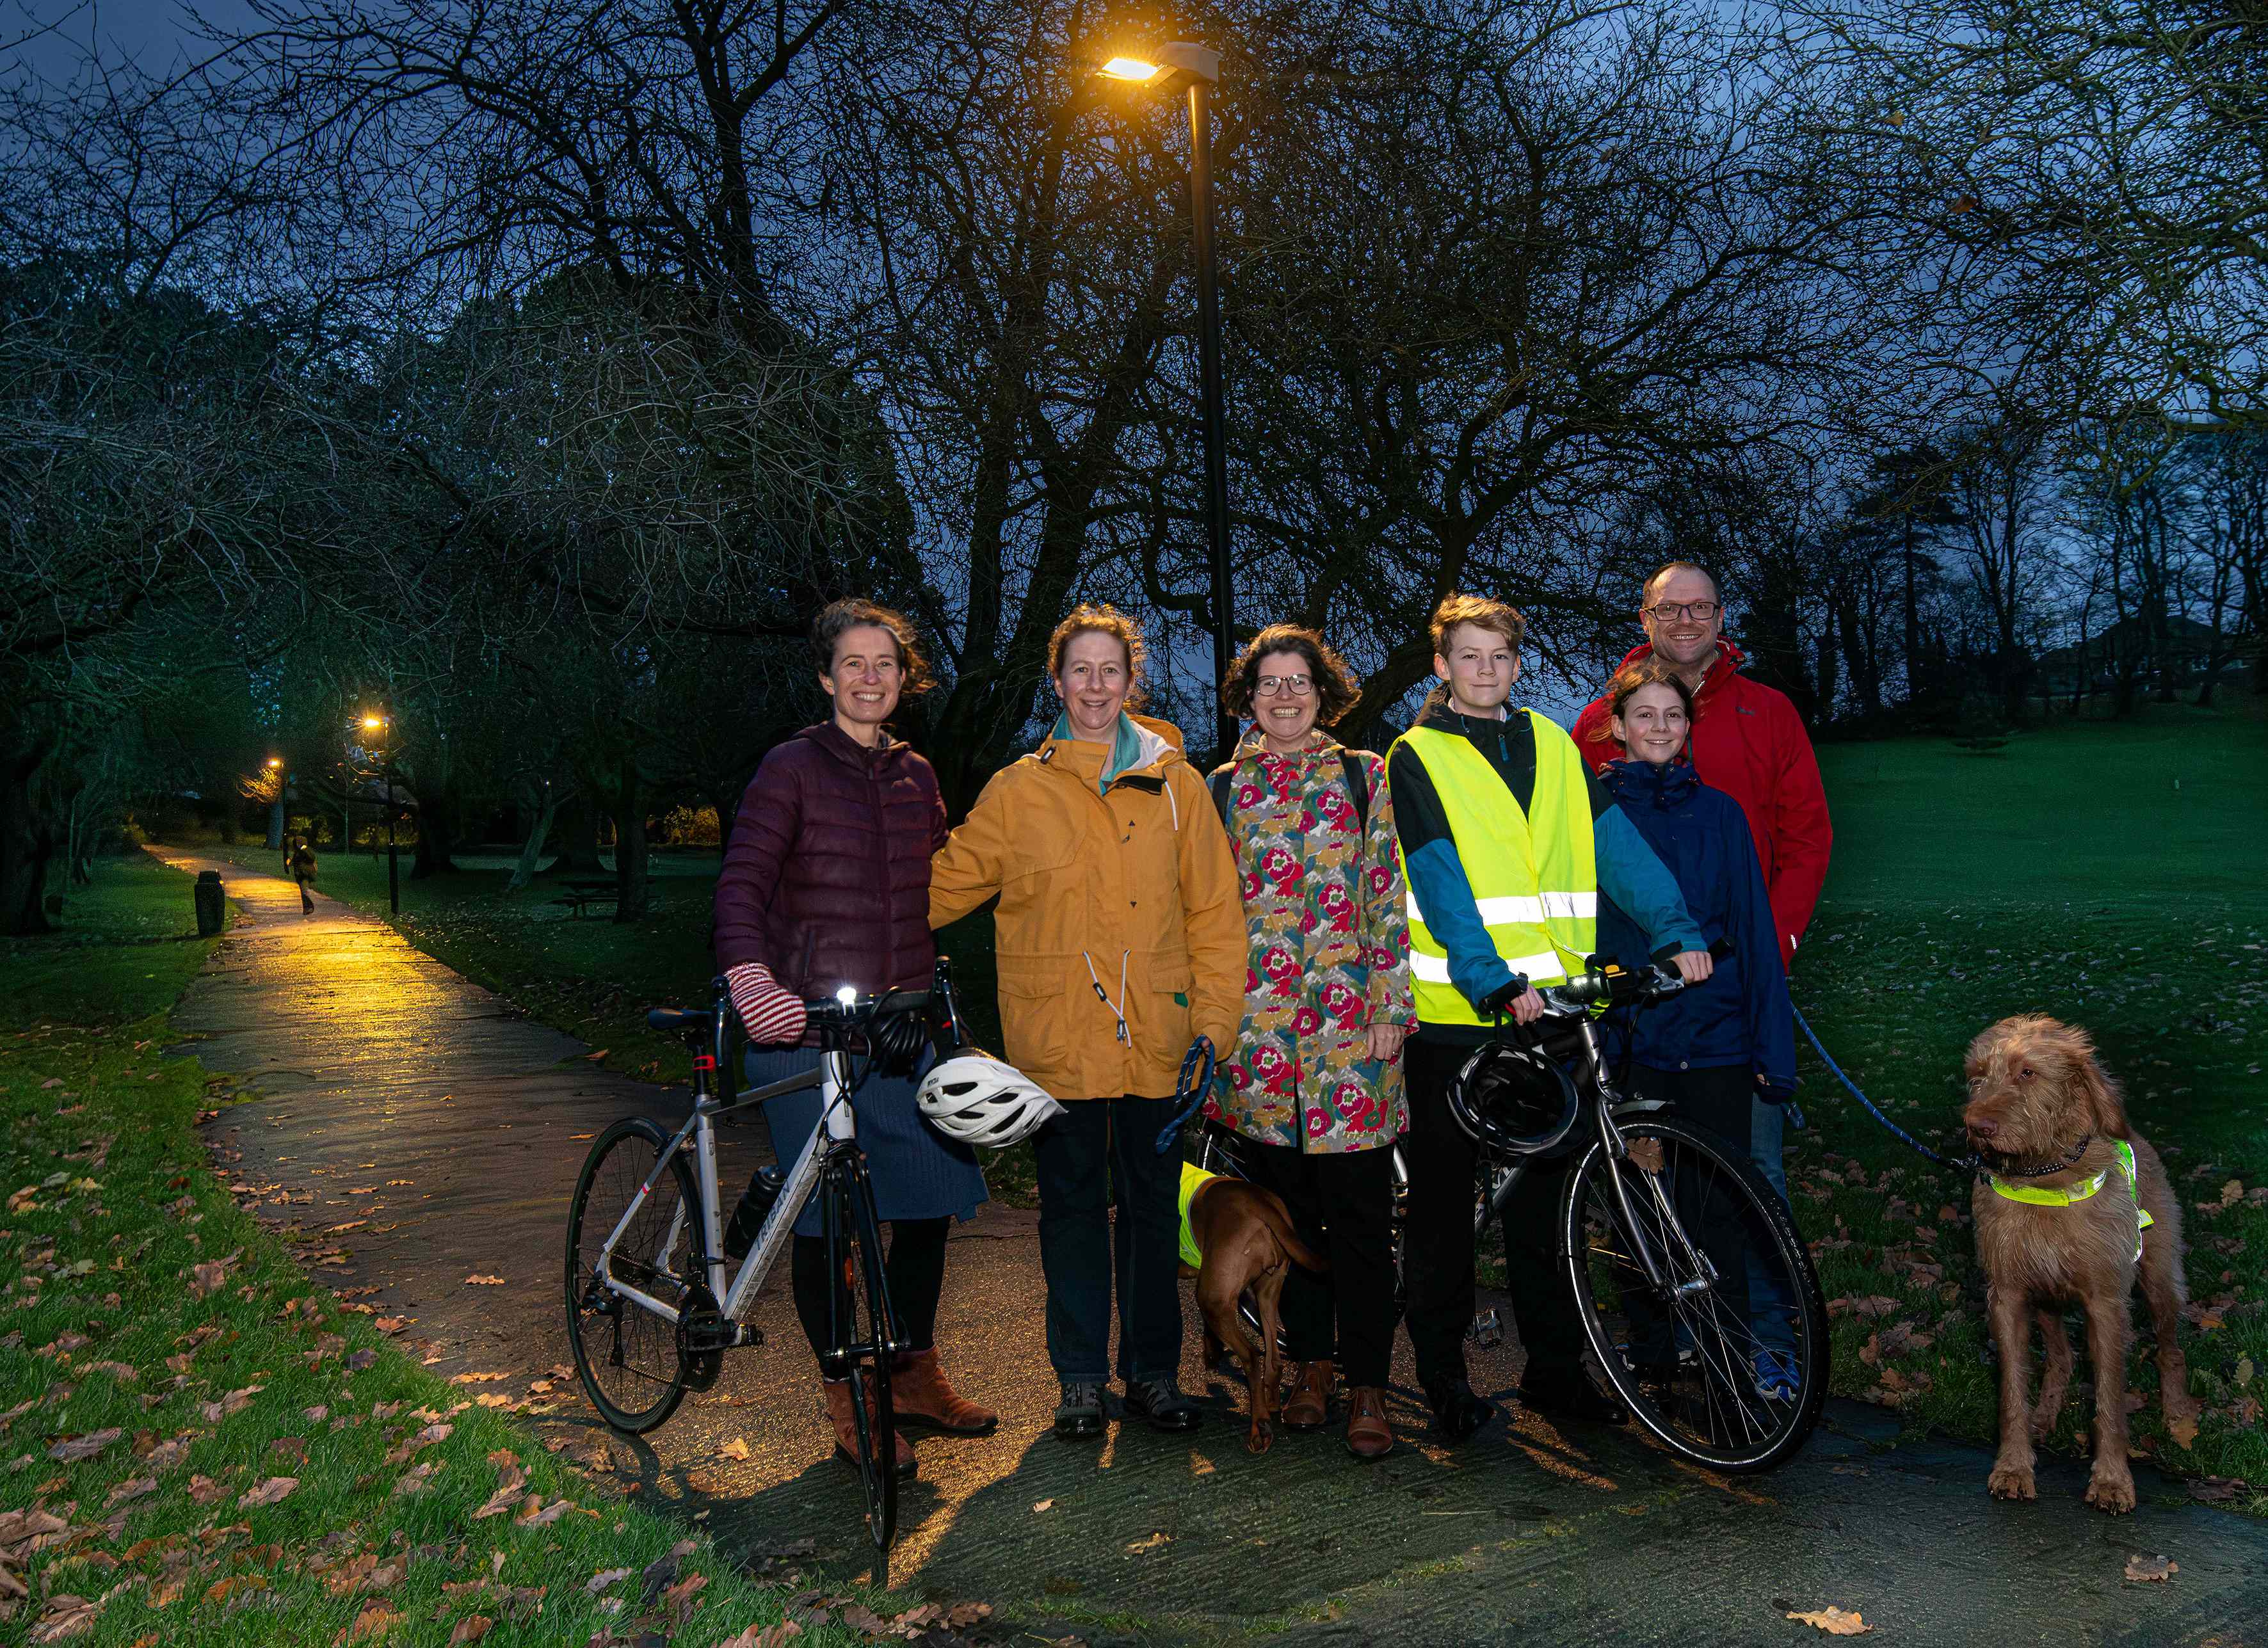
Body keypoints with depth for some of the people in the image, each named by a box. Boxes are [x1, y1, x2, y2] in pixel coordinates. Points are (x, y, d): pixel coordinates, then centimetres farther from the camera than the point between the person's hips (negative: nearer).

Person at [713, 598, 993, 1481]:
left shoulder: (916, 776, 13)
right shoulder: (792, 767, -5)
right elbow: (741, 883, -14)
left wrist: (932, 990, 13)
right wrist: (748, 974, -31)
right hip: (805, 1020, -5)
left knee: (931, 1195, 7)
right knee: (823, 1215, 1)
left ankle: (914, 1374, 27)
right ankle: (847, 1401, 18)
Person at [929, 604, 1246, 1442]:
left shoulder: (1175, 784, 6)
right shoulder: (1017, 790, 4)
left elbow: (1214, 911, 5)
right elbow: (945, 884, 11)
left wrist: (1214, 1021, 0)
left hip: (1155, 1035, 1)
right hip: (1058, 1034, 0)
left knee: (1153, 1204, 9)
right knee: (1072, 1204, 8)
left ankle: (1153, 1372, 24)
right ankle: (1081, 1378, 22)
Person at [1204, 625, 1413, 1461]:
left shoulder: (1363, 775, 6)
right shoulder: (1226, 785, 11)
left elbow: (1389, 895, 3)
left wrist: (1392, 1006, -3)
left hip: (1348, 1011, -2)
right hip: (1258, 1017, 2)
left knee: (1358, 1206, -2)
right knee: (1287, 1203, 9)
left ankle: (1367, 1384, 8)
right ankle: (1311, 1361, 24)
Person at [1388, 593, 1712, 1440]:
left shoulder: (1553, 747, 13)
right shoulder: (1416, 758, -1)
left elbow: (1617, 844, 5)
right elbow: (1441, 884, -12)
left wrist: (1675, 929, -9)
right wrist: (1493, 982, -23)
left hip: (1548, 1006, 4)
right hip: (1453, 1014, -3)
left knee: (1544, 1192, 10)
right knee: (1444, 1197, 5)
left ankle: (1555, 1368, 24)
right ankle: (1443, 1377, 19)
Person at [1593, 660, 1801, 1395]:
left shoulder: (1718, 812, 5)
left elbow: (1753, 930, 4)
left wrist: (1774, 1045, -1)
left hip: (1718, 1036, 0)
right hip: (1633, 1037, 0)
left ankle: (1769, 1342, 15)